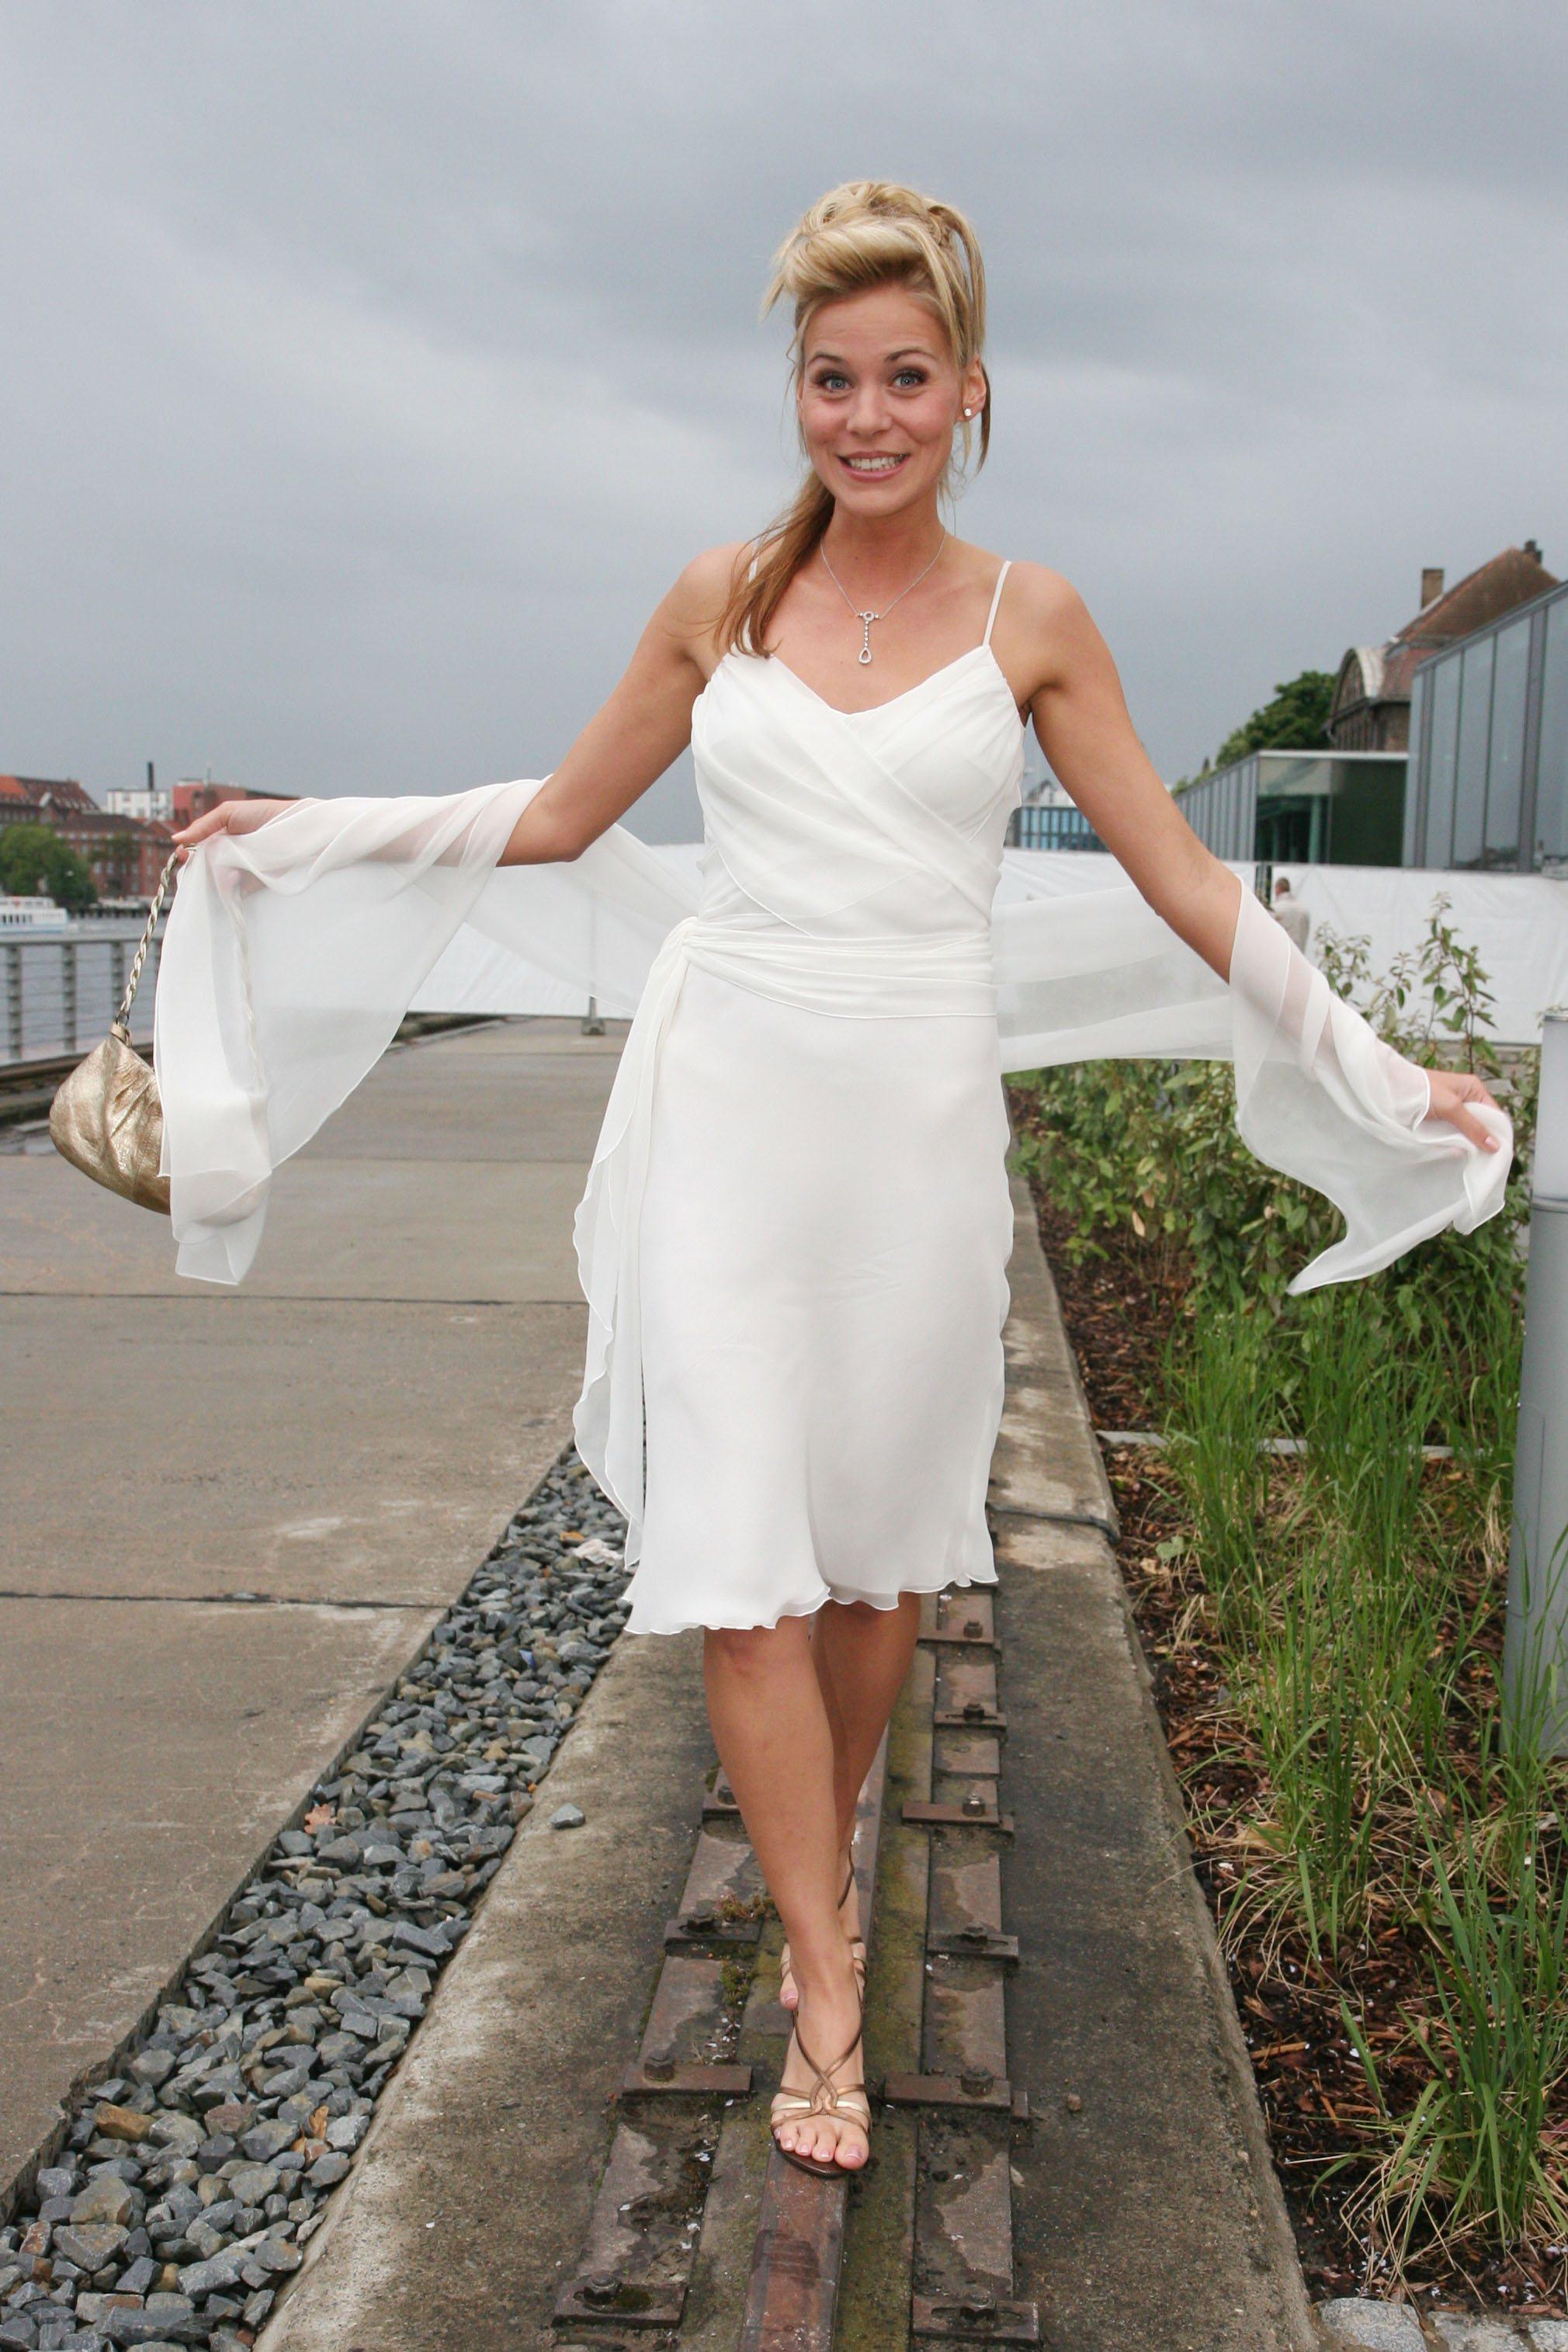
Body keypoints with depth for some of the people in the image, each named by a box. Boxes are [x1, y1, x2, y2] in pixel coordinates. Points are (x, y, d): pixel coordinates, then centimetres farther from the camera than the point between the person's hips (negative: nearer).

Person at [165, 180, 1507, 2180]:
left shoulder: (1028, 619, 3)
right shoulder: (723, 594, 6)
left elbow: (1184, 885, 5)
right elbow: (555, 818, 15)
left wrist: (1378, 1073, 4)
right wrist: (300, 832, 16)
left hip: (918, 1117, 0)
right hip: (729, 1099, 1)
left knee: (882, 1534, 10)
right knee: (741, 1549, -3)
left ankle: (819, 1867, 36)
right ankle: (827, 1990, 11)